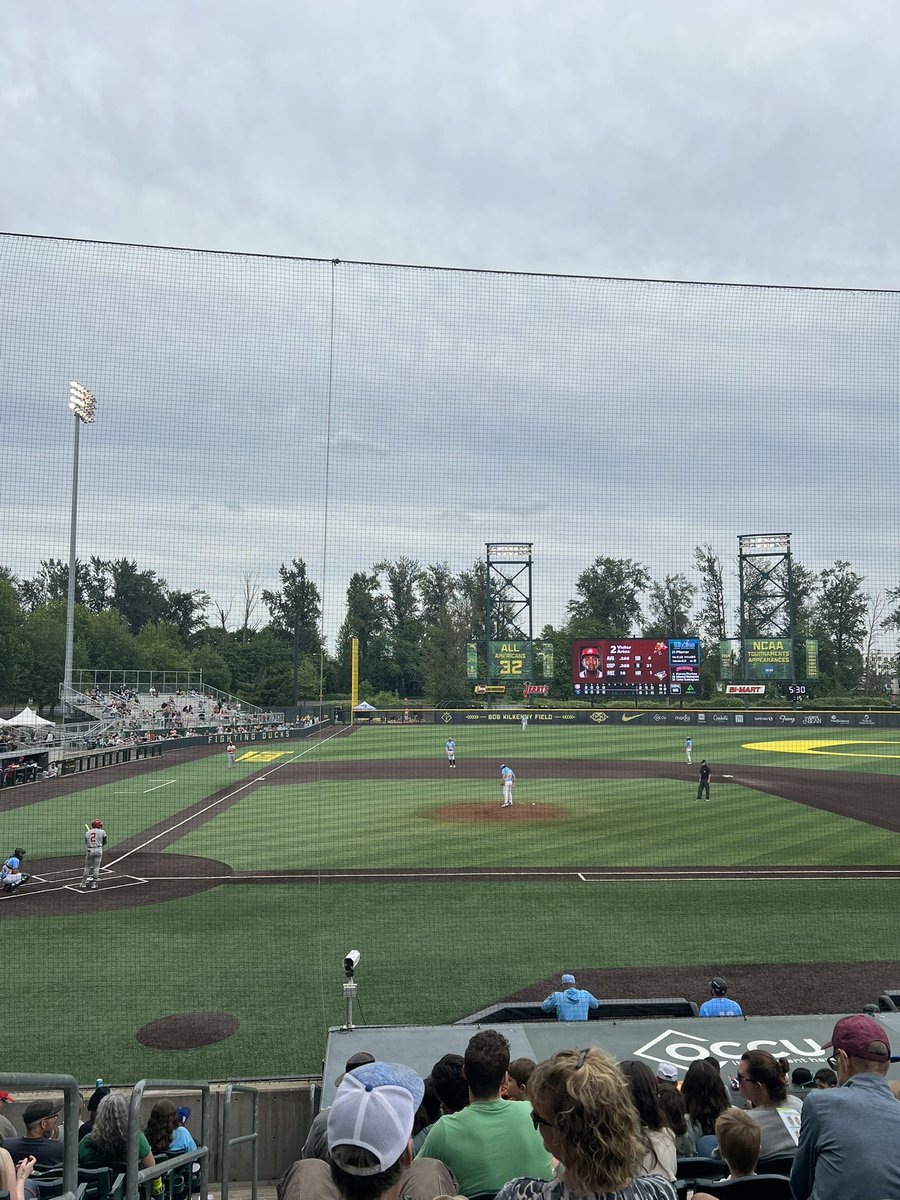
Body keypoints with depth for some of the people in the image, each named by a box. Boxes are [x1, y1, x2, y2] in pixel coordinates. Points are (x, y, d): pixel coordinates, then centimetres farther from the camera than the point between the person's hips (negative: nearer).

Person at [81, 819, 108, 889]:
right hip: (99, 850, -2)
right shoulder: (102, 832, 0)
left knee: (87, 867, 14)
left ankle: (83, 883, 18)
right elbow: (104, 843, 6)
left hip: (89, 850, 2)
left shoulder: (87, 833, 7)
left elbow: (86, 842, 11)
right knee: (96, 867, 5)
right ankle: (94, 883, 7)